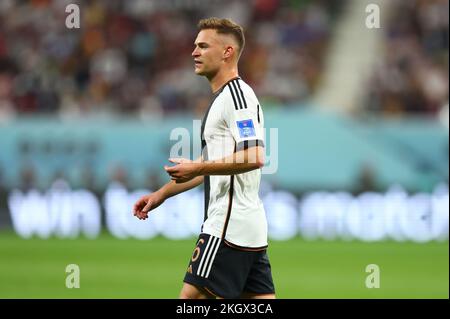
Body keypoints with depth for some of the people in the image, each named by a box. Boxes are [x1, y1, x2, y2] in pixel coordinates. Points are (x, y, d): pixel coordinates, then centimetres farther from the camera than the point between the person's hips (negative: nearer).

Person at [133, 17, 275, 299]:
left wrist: (199, 168, -19)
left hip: (230, 226, -10)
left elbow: (254, 157, -24)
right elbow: (212, 164, 29)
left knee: (192, 296, -9)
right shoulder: (222, 98, 21)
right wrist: (161, 194, 28)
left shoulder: (237, 95, -11)